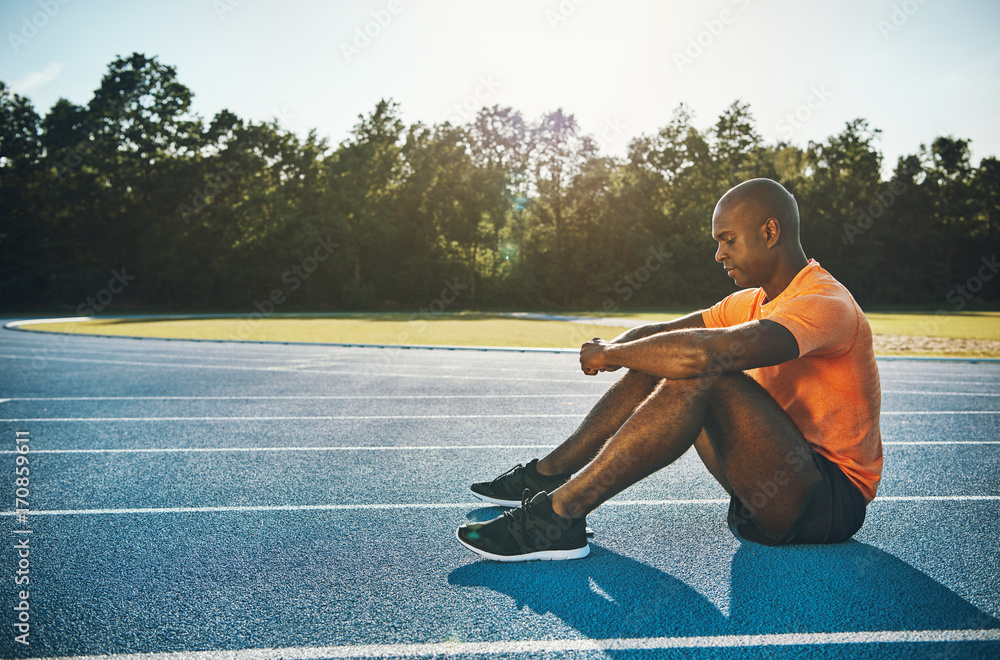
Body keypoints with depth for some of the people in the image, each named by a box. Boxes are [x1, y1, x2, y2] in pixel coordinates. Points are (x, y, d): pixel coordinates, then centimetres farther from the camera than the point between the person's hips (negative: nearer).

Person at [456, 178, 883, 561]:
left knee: (705, 378, -31)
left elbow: (704, 353, -37)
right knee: (657, 365, 2)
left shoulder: (826, 305, -20)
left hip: (832, 503, -9)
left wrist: (611, 354, -21)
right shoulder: (751, 302, 11)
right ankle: (545, 476, 6)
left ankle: (559, 515, -27)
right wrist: (612, 350, -10)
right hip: (778, 481, 9)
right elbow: (653, 334, 13)